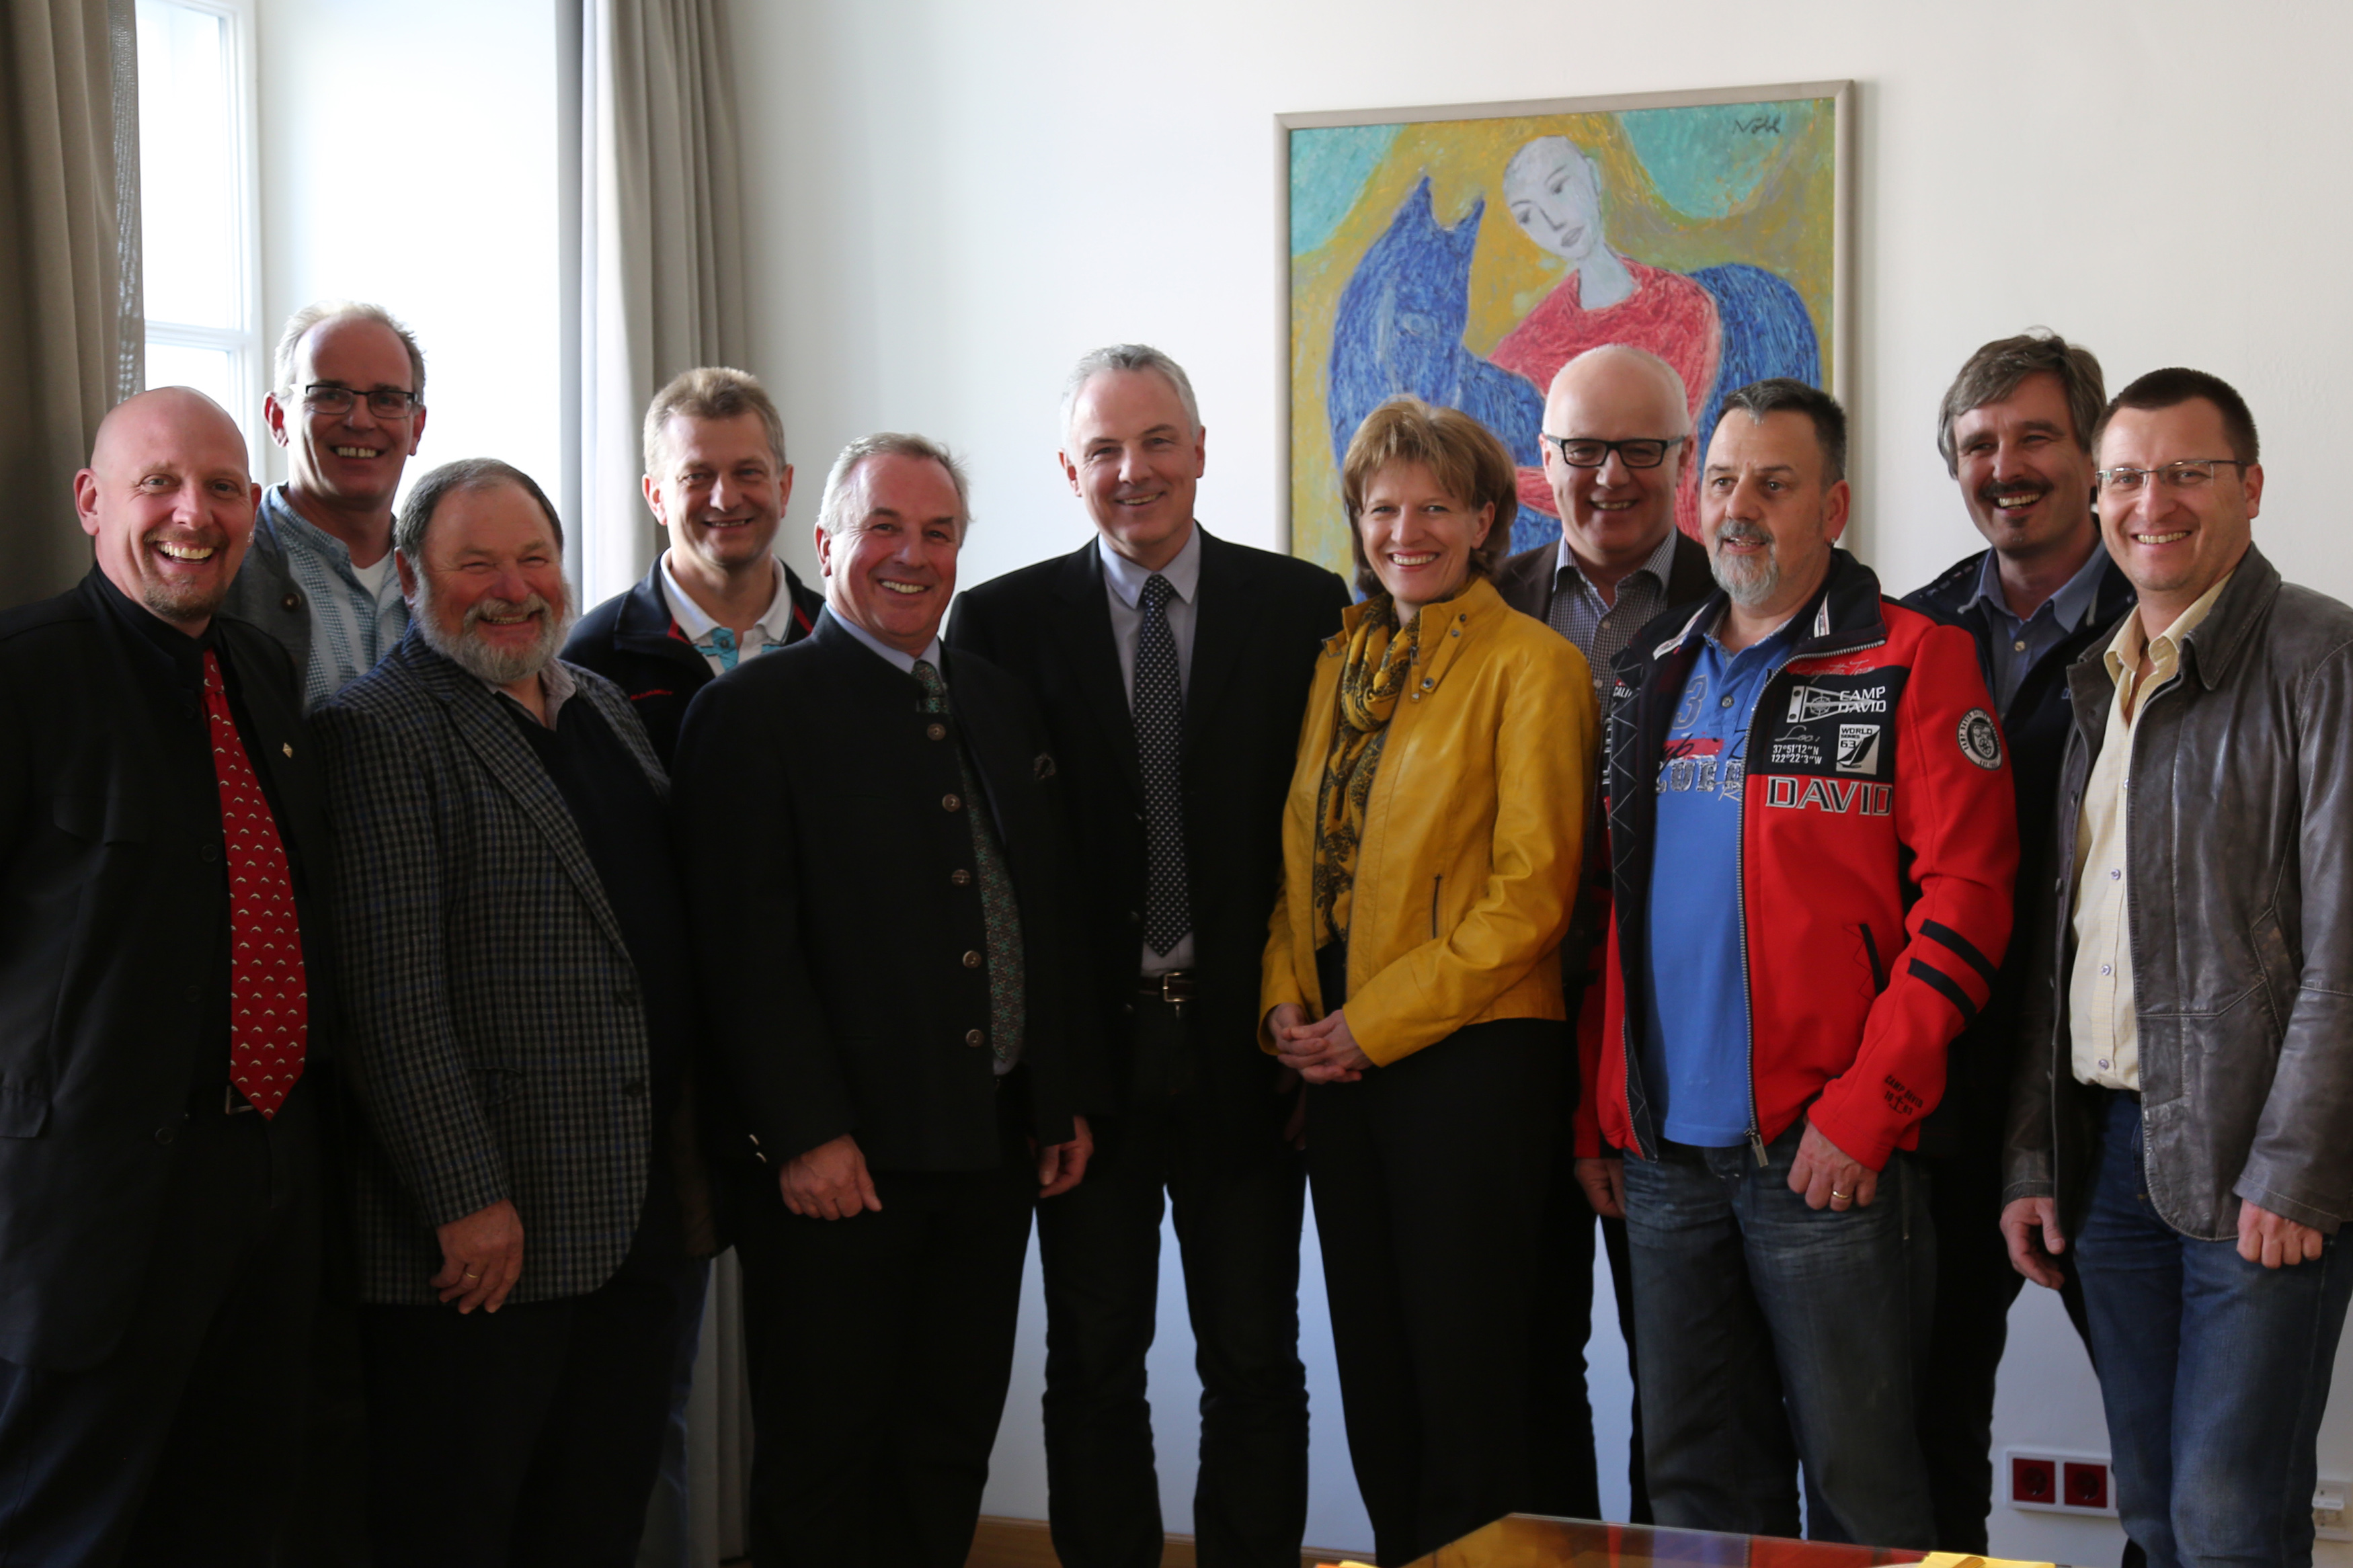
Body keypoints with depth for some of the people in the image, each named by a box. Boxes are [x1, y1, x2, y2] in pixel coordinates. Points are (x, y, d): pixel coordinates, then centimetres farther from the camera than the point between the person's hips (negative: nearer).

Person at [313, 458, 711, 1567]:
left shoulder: (603, 707, 15)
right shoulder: (379, 733, -10)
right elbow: (392, 992, -16)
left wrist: (700, 1148, 15)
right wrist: (466, 1197, -19)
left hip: (647, 1217, 7)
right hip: (485, 1232, -7)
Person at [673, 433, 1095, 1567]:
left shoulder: (1003, 706, 14)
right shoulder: (755, 710, -6)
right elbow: (746, 941, -12)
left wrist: (1063, 1099, 12)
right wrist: (803, 1132, -17)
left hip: (995, 1149, 6)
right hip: (840, 1161, -6)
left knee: (951, 1450, 13)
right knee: (822, 1462, 4)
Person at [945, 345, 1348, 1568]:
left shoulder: (1302, 607, 2)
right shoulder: (1004, 621, 2)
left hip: (1245, 1042, 0)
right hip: (1089, 1044, 0)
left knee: (1255, 1362, 7)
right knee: (1093, 1362, 9)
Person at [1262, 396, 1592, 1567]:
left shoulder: (1530, 665, -7)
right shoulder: (1340, 662, 14)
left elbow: (1531, 891, -13)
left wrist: (1375, 1022, -14)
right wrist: (1288, 1001, 1)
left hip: (1472, 1049, -6)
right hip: (1339, 1060, 6)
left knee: (1467, 1374, 0)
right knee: (1374, 1373, 11)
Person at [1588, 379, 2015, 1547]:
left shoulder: (1913, 662, -3)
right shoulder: (1652, 673, 14)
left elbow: (1963, 896, -11)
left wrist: (1863, 1111, -16)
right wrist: (1595, 1109, 10)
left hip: (1824, 1153, -5)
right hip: (1659, 1154, 5)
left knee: (1857, 1476, 2)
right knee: (1694, 1478, 13)